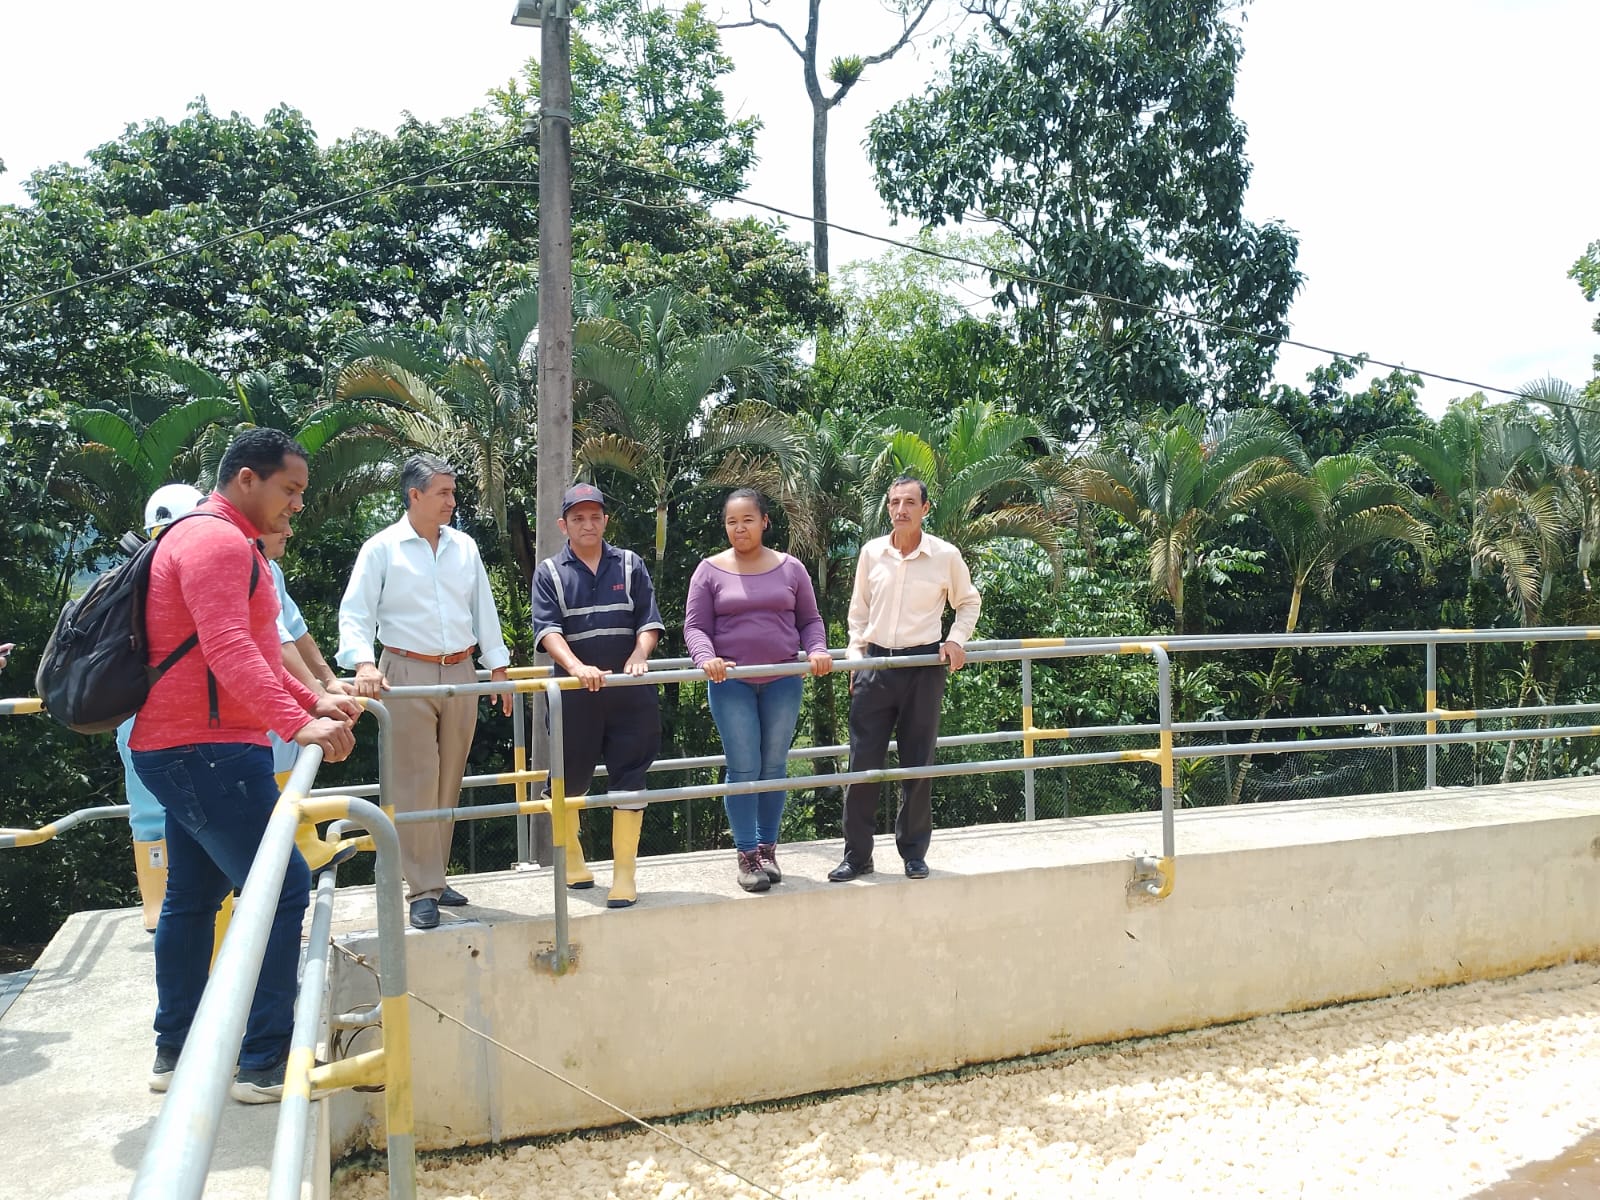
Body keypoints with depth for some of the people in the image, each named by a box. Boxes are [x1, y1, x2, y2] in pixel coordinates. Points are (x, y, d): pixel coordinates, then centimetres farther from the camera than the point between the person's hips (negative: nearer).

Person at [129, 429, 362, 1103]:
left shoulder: (226, 543, 20)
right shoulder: (218, 540, -15)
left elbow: (249, 652, 24)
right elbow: (229, 652, -28)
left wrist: (313, 701, 19)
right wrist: (297, 724, -36)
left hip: (185, 751, 11)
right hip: (204, 750, -11)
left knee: (193, 895, 16)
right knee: (281, 886, -10)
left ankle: (175, 1053, 27)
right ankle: (265, 1064, -4)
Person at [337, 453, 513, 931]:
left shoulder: (464, 547, 9)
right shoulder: (382, 548, -3)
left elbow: (484, 610, 15)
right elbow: (355, 613, -8)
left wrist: (498, 667, 12)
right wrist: (364, 664, -24)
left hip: (460, 673, 5)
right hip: (408, 674, -4)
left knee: (448, 783, 9)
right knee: (416, 784, -5)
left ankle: (435, 876, 20)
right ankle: (423, 890, 1)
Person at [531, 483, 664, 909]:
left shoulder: (630, 565, 8)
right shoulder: (550, 573, 4)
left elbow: (648, 620, 3)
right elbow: (547, 629, -9)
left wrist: (639, 655, -18)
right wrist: (576, 666, -26)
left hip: (628, 691, 1)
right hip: (575, 693, -1)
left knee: (629, 778, 1)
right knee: (569, 779, 9)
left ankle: (624, 873, 11)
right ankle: (571, 859, 33)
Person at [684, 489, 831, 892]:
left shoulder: (790, 568, 6)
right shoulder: (710, 570, 1)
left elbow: (810, 619, 11)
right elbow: (695, 626, -2)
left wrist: (817, 650, -8)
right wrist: (706, 658, -21)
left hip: (783, 681, 2)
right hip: (731, 683, -2)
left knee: (774, 766, 8)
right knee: (743, 769, -2)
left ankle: (768, 848, 22)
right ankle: (747, 855, 9)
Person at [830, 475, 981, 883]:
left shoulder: (946, 555, -3)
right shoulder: (871, 552, 3)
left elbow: (968, 601, 13)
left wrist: (956, 639, -2)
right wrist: (856, 657, 5)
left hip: (924, 666, -1)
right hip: (876, 664, 2)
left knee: (918, 763, 6)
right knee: (862, 762, 1)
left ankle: (914, 853, 20)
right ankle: (857, 855, 11)